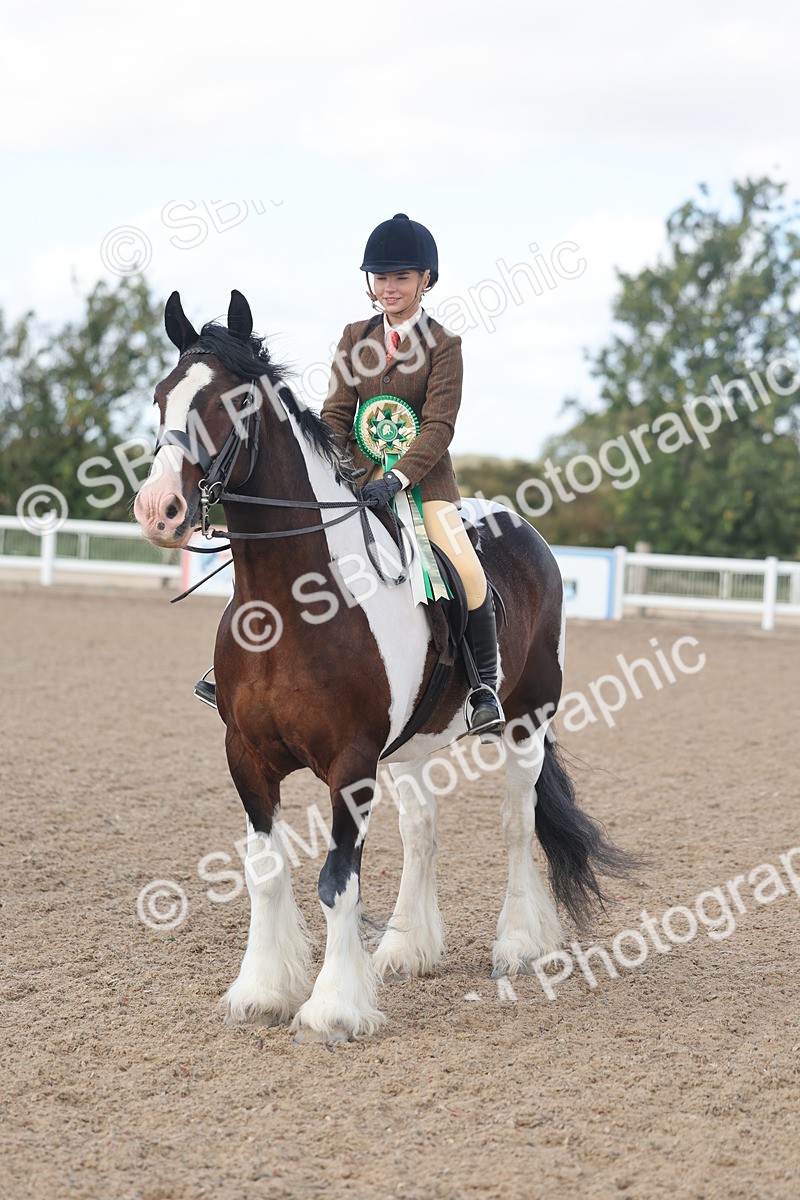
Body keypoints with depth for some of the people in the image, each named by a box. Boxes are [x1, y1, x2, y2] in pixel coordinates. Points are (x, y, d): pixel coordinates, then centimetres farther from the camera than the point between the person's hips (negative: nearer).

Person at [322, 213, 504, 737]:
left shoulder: (443, 344, -4)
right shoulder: (356, 338, 8)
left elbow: (438, 427, -12)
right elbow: (337, 413, 6)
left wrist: (396, 479, -26)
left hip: (424, 477, -4)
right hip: (360, 473, 4)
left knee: (468, 572, -23)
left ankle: (485, 684, -7)